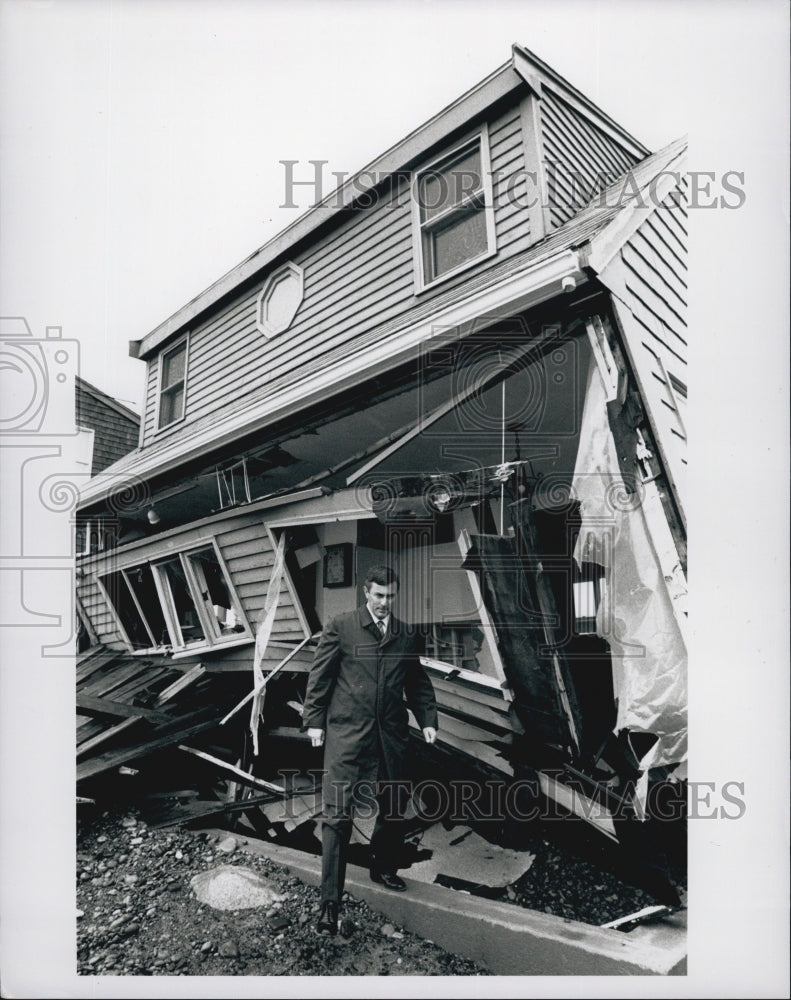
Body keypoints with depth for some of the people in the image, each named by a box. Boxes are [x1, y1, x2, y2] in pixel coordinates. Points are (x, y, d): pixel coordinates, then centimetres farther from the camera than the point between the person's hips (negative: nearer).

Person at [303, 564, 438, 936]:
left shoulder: (406, 636, 11)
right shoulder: (340, 628, -2)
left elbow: (418, 682, 16)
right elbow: (320, 676, -1)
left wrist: (428, 719, 6)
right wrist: (314, 720, -4)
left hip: (390, 735, 5)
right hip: (346, 733, -4)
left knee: (395, 806, 15)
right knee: (337, 813, -5)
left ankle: (383, 868, 40)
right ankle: (330, 902, 3)